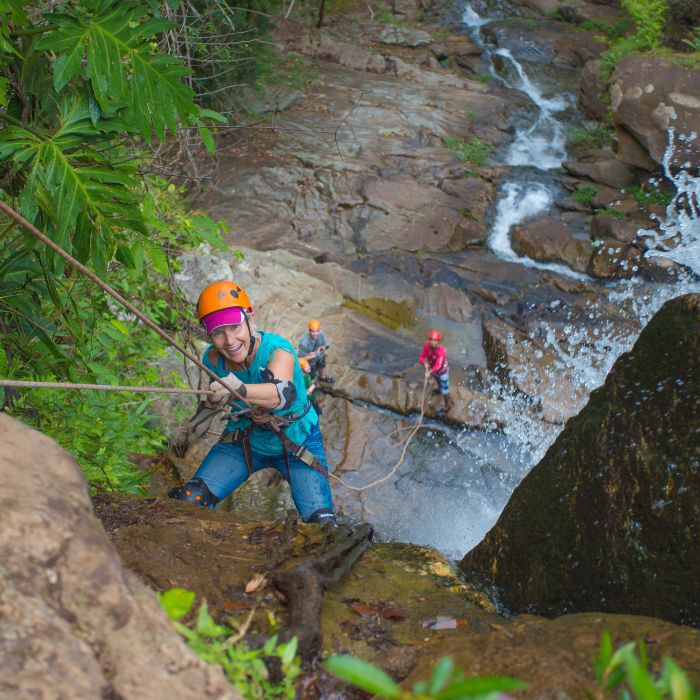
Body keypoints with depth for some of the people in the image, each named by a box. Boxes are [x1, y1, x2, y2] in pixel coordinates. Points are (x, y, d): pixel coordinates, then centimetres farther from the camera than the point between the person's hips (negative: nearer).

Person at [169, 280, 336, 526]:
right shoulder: (213, 359, -14)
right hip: (244, 442, 4)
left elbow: (284, 393, -52)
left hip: (297, 444, -3)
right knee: (188, 501, -12)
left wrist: (240, 389, -67)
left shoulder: (278, 349, -29)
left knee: (321, 524, -16)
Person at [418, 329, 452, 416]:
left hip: (442, 371, -6)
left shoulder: (441, 351, -43)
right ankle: (439, 389, 71)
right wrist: (424, 362, -46)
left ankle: (447, 405, 38)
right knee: (437, 380, 37)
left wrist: (430, 372, -72)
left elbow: (438, 365, -55)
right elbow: (421, 357, -23)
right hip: (433, 368, 6)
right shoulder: (427, 345, -26)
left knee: (444, 389, 13)